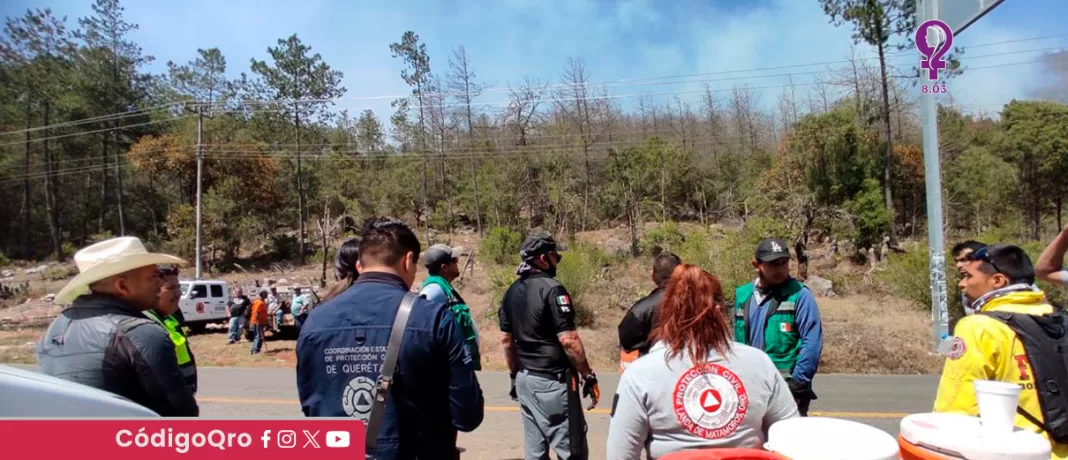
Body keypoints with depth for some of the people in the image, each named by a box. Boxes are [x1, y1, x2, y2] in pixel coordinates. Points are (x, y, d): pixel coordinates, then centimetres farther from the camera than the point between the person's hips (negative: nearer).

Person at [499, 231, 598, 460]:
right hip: (553, 381, -8)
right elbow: (568, 340, -20)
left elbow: (506, 340, 13)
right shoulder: (552, 289, -16)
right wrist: (588, 375, -11)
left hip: (525, 379, 8)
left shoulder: (511, 292, 8)